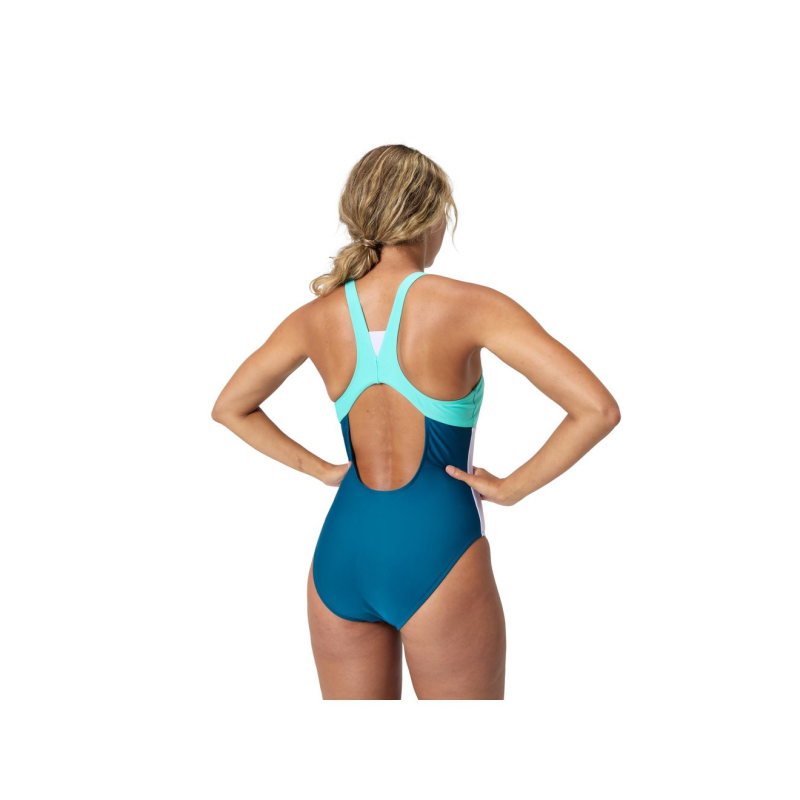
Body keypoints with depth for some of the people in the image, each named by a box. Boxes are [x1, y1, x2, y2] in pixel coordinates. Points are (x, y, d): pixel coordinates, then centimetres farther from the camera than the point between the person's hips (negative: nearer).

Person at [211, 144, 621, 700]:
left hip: (341, 553, 5)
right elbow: (598, 409, -18)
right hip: (437, 553, -4)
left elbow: (229, 408, 17)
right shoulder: (469, 306, -12)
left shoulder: (317, 318, 2)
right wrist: (513, 488, -7)